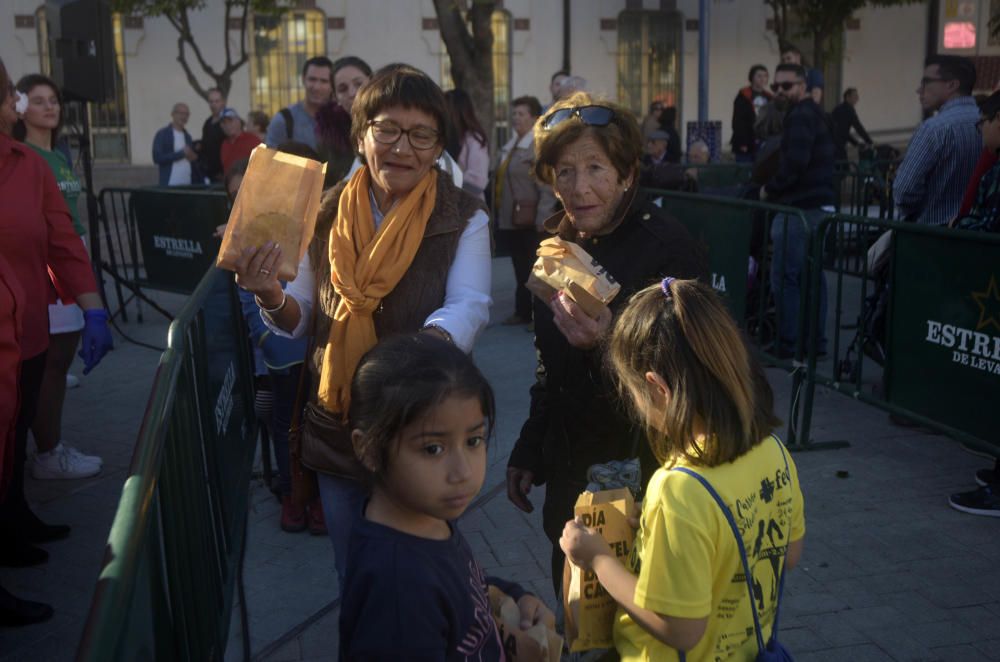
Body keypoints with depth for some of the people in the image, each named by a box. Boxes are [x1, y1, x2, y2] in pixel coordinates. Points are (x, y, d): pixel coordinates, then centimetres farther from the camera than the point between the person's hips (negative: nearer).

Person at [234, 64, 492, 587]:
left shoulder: (464, 220, -7)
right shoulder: (327, 214, 1)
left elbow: (468, 308, -21)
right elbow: (299, 321, 6)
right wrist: (269, 296, -17)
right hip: (337, 430, 3)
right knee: (352, 578, 21)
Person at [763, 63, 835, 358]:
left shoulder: (800, 116, -11)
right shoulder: (814, 113, 20)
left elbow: (794, 163, -22)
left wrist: (770, 189, -8)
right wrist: (776, 188, 15)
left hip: (800, 208, -10)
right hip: (819, 206, 10)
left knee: (784, 276, -7)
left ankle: (787, 343, -4)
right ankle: (816, 340, 17)